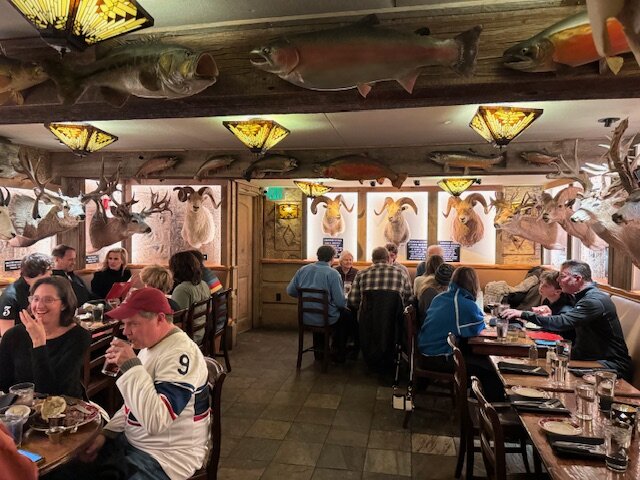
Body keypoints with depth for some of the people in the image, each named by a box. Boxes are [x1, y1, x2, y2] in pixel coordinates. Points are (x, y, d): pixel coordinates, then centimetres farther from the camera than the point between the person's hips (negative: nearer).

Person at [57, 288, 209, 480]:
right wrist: (106, 433, 5)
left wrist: (131, 366, -32)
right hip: (130, 441, 9)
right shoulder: (148, 345, 5)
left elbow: (156, 422, -35)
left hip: (164, 457, -9)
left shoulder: (181, 354, -27)